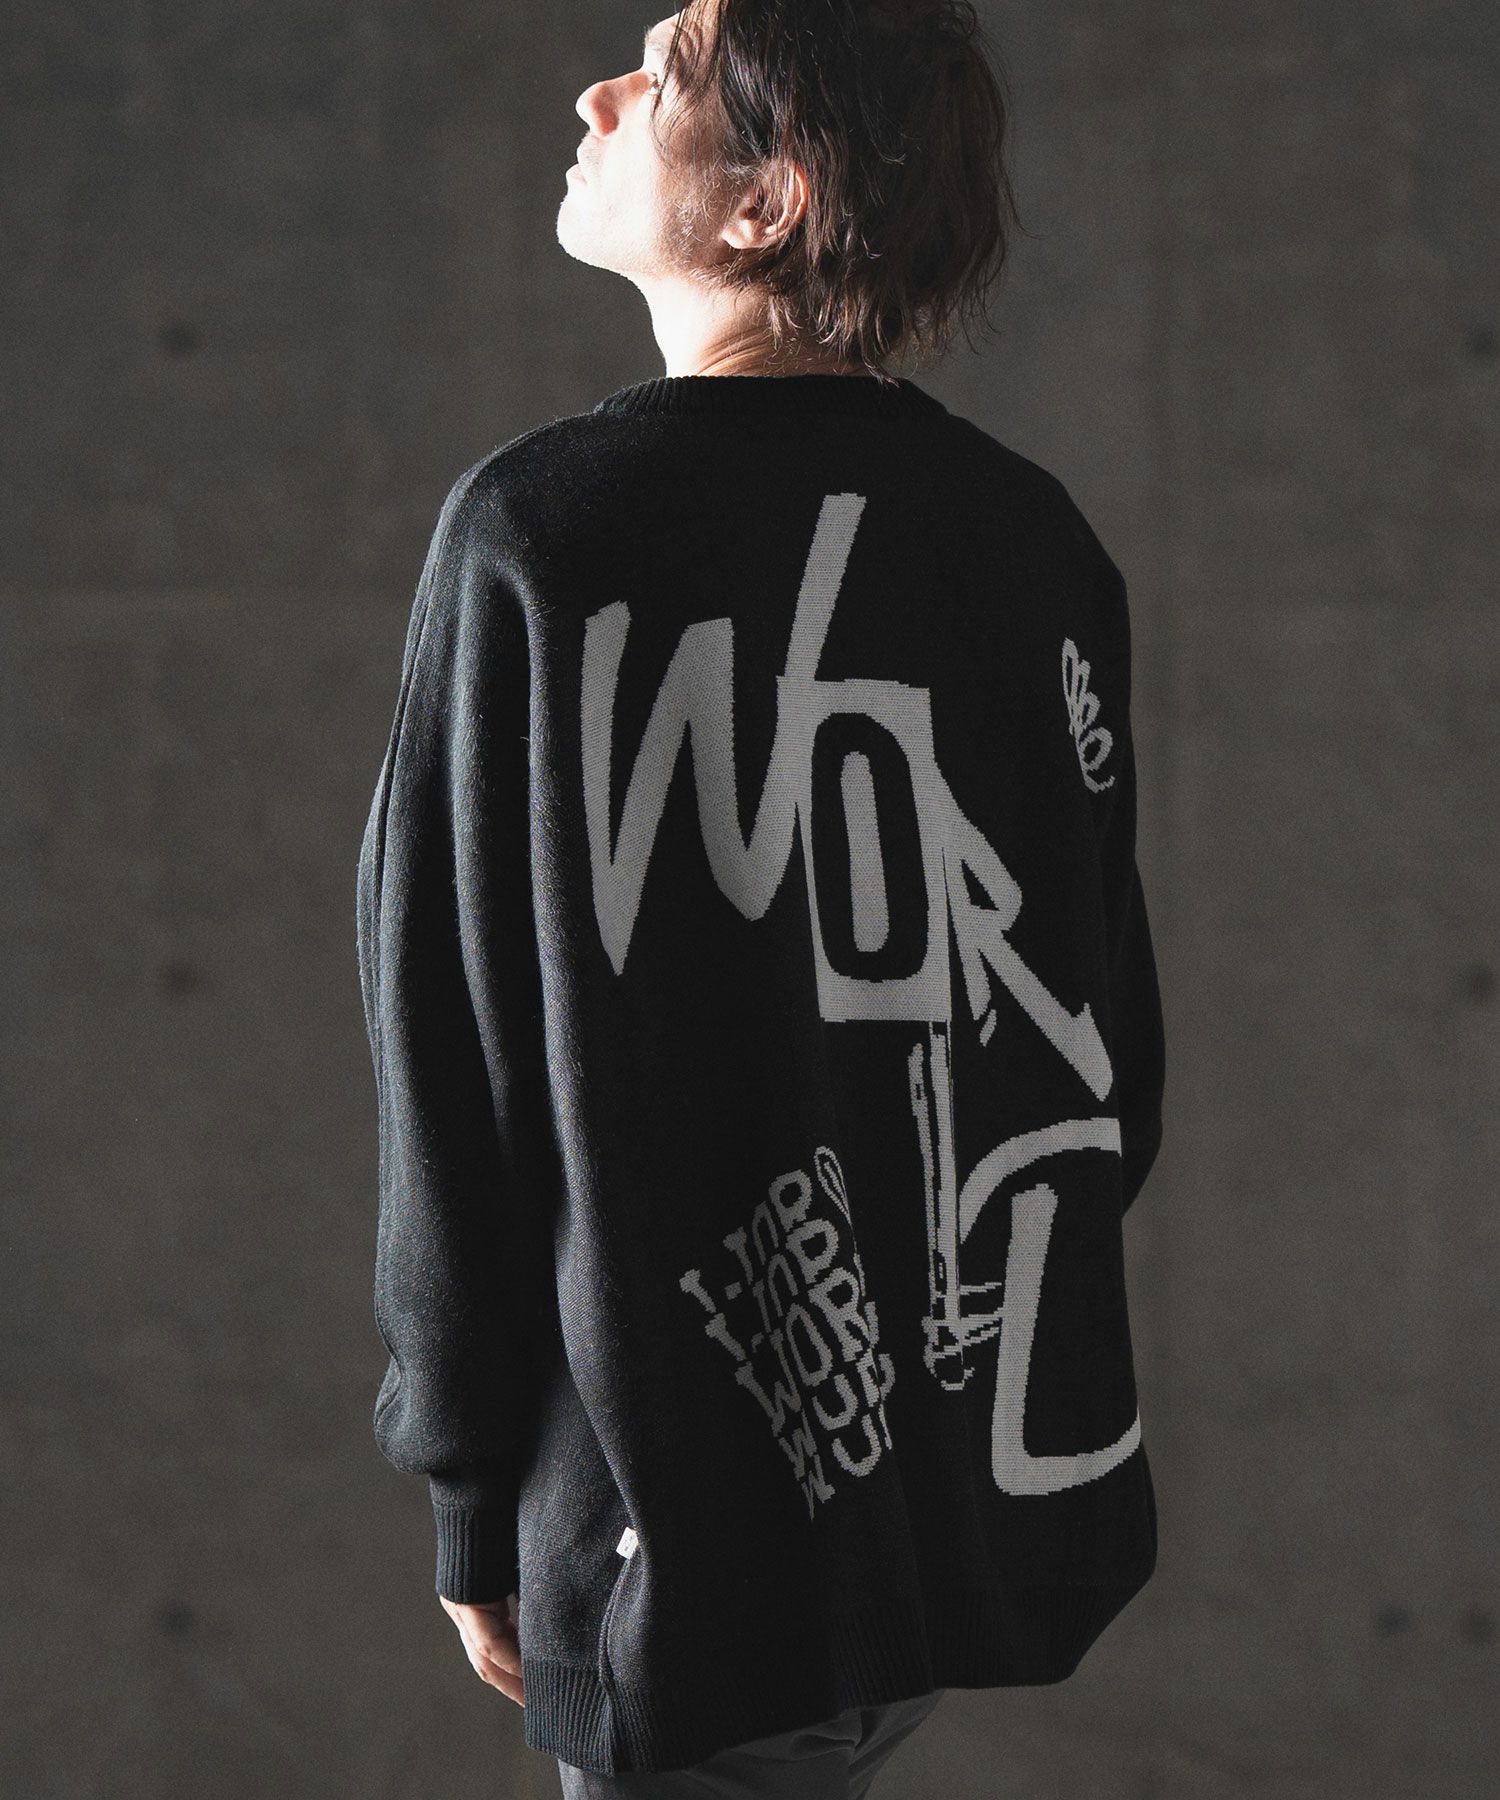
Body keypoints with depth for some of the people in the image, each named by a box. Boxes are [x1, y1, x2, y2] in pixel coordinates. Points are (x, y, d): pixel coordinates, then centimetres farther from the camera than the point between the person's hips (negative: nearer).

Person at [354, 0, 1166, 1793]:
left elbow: (457, 1074, -12)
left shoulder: (543, 528, -15)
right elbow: (1119, 1022, 8)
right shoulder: (1039, 535, 0)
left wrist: (470, 1501, -2)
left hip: (705, 1522, -5)